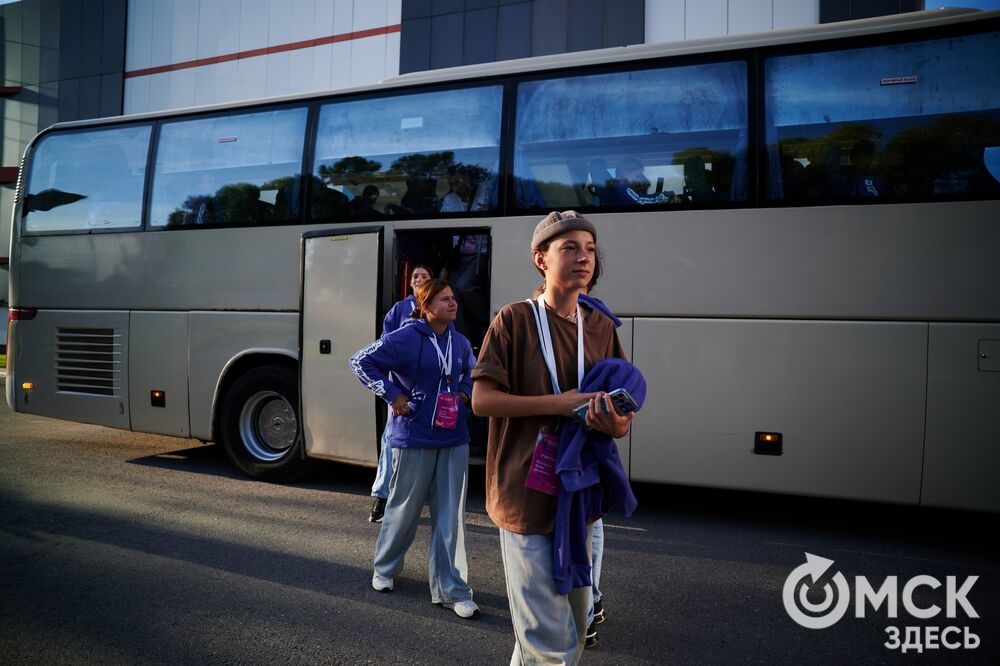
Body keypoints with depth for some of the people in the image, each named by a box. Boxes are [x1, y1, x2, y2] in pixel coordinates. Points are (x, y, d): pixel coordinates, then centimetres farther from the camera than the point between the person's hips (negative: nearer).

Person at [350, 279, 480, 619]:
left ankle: (451, 590, 13)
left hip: (454, 439, 5)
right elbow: (361, 361, -11)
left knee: (450, 516, 4)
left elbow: (471, 372, 26)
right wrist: (392, 395, -14)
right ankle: (385, 569, 37)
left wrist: (464, 393, 7)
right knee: (405, 508, 11)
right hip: (414, 439, -4)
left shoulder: (460, 342, 7)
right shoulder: (405, 338, -13)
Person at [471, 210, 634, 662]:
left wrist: (617, 424, -13)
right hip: (527, 496, -6)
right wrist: (559, 404, -18)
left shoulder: (601, 327, 7)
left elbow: (621, 409, 11)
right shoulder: (514, 320, -8)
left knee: (574, 629, 18)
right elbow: (482, 400, -13)